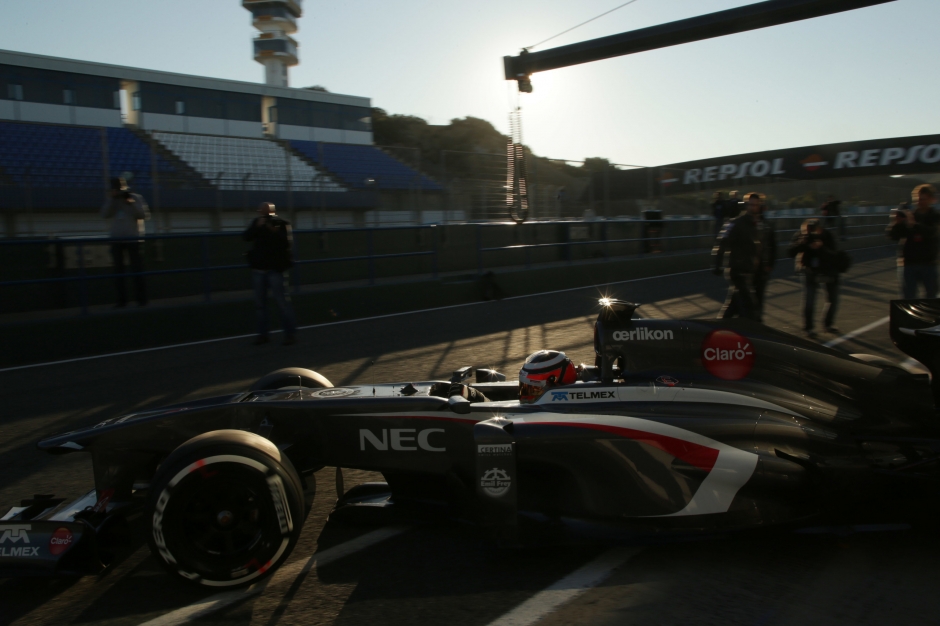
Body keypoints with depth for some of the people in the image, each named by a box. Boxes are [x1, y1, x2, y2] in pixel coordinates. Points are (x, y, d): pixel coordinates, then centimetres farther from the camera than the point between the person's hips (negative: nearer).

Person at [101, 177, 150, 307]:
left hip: (133, 239, -4)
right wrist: (112, 199, -9)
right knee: (118, 271, 5)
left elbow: (145, 215, -7)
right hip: (116, 240, 4)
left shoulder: (136, 198, 2)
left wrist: (132, 204, -16)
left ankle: (141, 299, 2)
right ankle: (121, 300, 10)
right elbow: (104, 215, -3)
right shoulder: (112, 201, 11)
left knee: (137, 270, -3)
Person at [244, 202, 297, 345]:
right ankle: (262, 333, 16)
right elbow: (246, 237, -5)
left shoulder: (282, 224, -5)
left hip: (276, 268, -5)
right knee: (260, 302, 8)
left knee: (282, 301, -5)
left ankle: (290, 333, -1)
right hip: (258, 268, 5)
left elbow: (287, 242, -16)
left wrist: (272, 231, -22)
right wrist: (257, 227, -18)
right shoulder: (256, 222, 6)